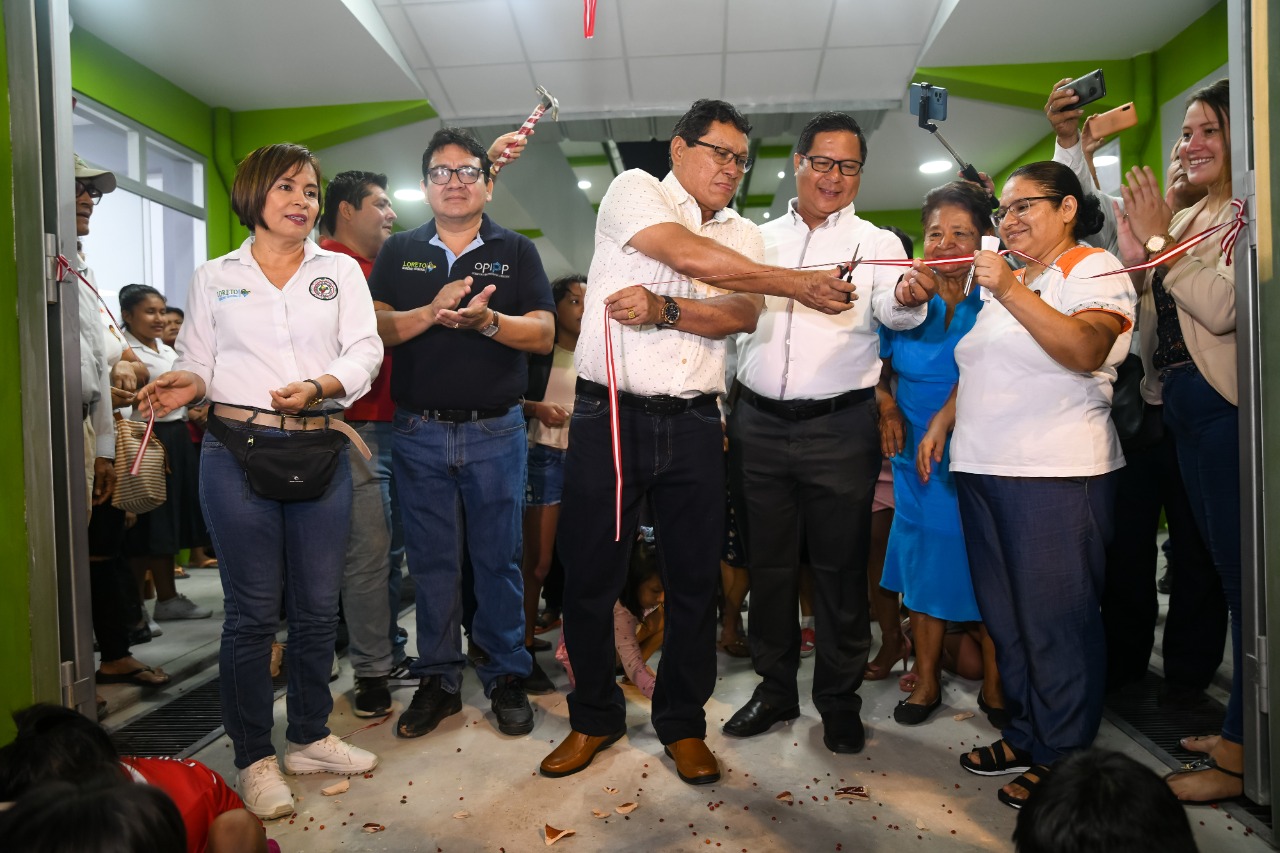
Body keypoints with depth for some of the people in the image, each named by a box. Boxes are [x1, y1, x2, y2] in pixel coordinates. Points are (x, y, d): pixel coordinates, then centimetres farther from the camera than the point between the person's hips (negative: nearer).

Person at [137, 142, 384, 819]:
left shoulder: (341, 271, 11)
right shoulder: (213, 278, 11)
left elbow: (364, 352, 2)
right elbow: (197, 361, 10)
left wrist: (320, 386, -15)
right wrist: (186, 384, -12)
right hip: (239, 452, -1)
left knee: (318, 607, 8)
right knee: (252, 611, 3)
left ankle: (309, 738, 27)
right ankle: (253, 756, 19)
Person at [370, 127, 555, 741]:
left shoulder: (516, 251, 6)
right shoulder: (399, 252, 11)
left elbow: (544, 335, -4)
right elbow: (374, 328, -1)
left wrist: (487, 320, -21)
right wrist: (433, 310, -17)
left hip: (495, 431, -1)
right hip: (419, 431, 2)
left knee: (498, 559, 5)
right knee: (431, 562, 8)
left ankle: (506, 677, 19)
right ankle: (437, 679, 21)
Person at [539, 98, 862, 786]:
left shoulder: (743, 234, 16)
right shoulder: (633, 191, 4)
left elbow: (743, 316, -3)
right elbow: (690, 256, -14)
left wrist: (661, 308, -18)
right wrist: (799, 284, -13)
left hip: (693, 425, 3)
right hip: (608, 415, -3)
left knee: (694, 581, 7)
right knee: (589, 576, 5)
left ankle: (682, 724, 25)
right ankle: (594, 717, 26)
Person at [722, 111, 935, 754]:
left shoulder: (877, 243, 4)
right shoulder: (759, 239, 12)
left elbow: (892, 309, -15)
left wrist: (910, 298, -38)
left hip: (839, 424, -2)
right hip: (759, 423, 3)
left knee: (840, 566, 4)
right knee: (766, 561, 10)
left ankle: (840, 699, 21)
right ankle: (774, 688, 26)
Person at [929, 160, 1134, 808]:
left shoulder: (1094, 269, -2)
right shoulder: (1007, 281, 22)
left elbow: (1086, 350, -22)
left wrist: (1010, 292, -24)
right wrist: (940, 423, 16)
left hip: (1056, 476, -8)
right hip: (982, 469, 8)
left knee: (1056, 620, -1)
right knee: (1005, 615, 13)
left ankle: (1061, 758, 13)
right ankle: (1025, 735, 26)